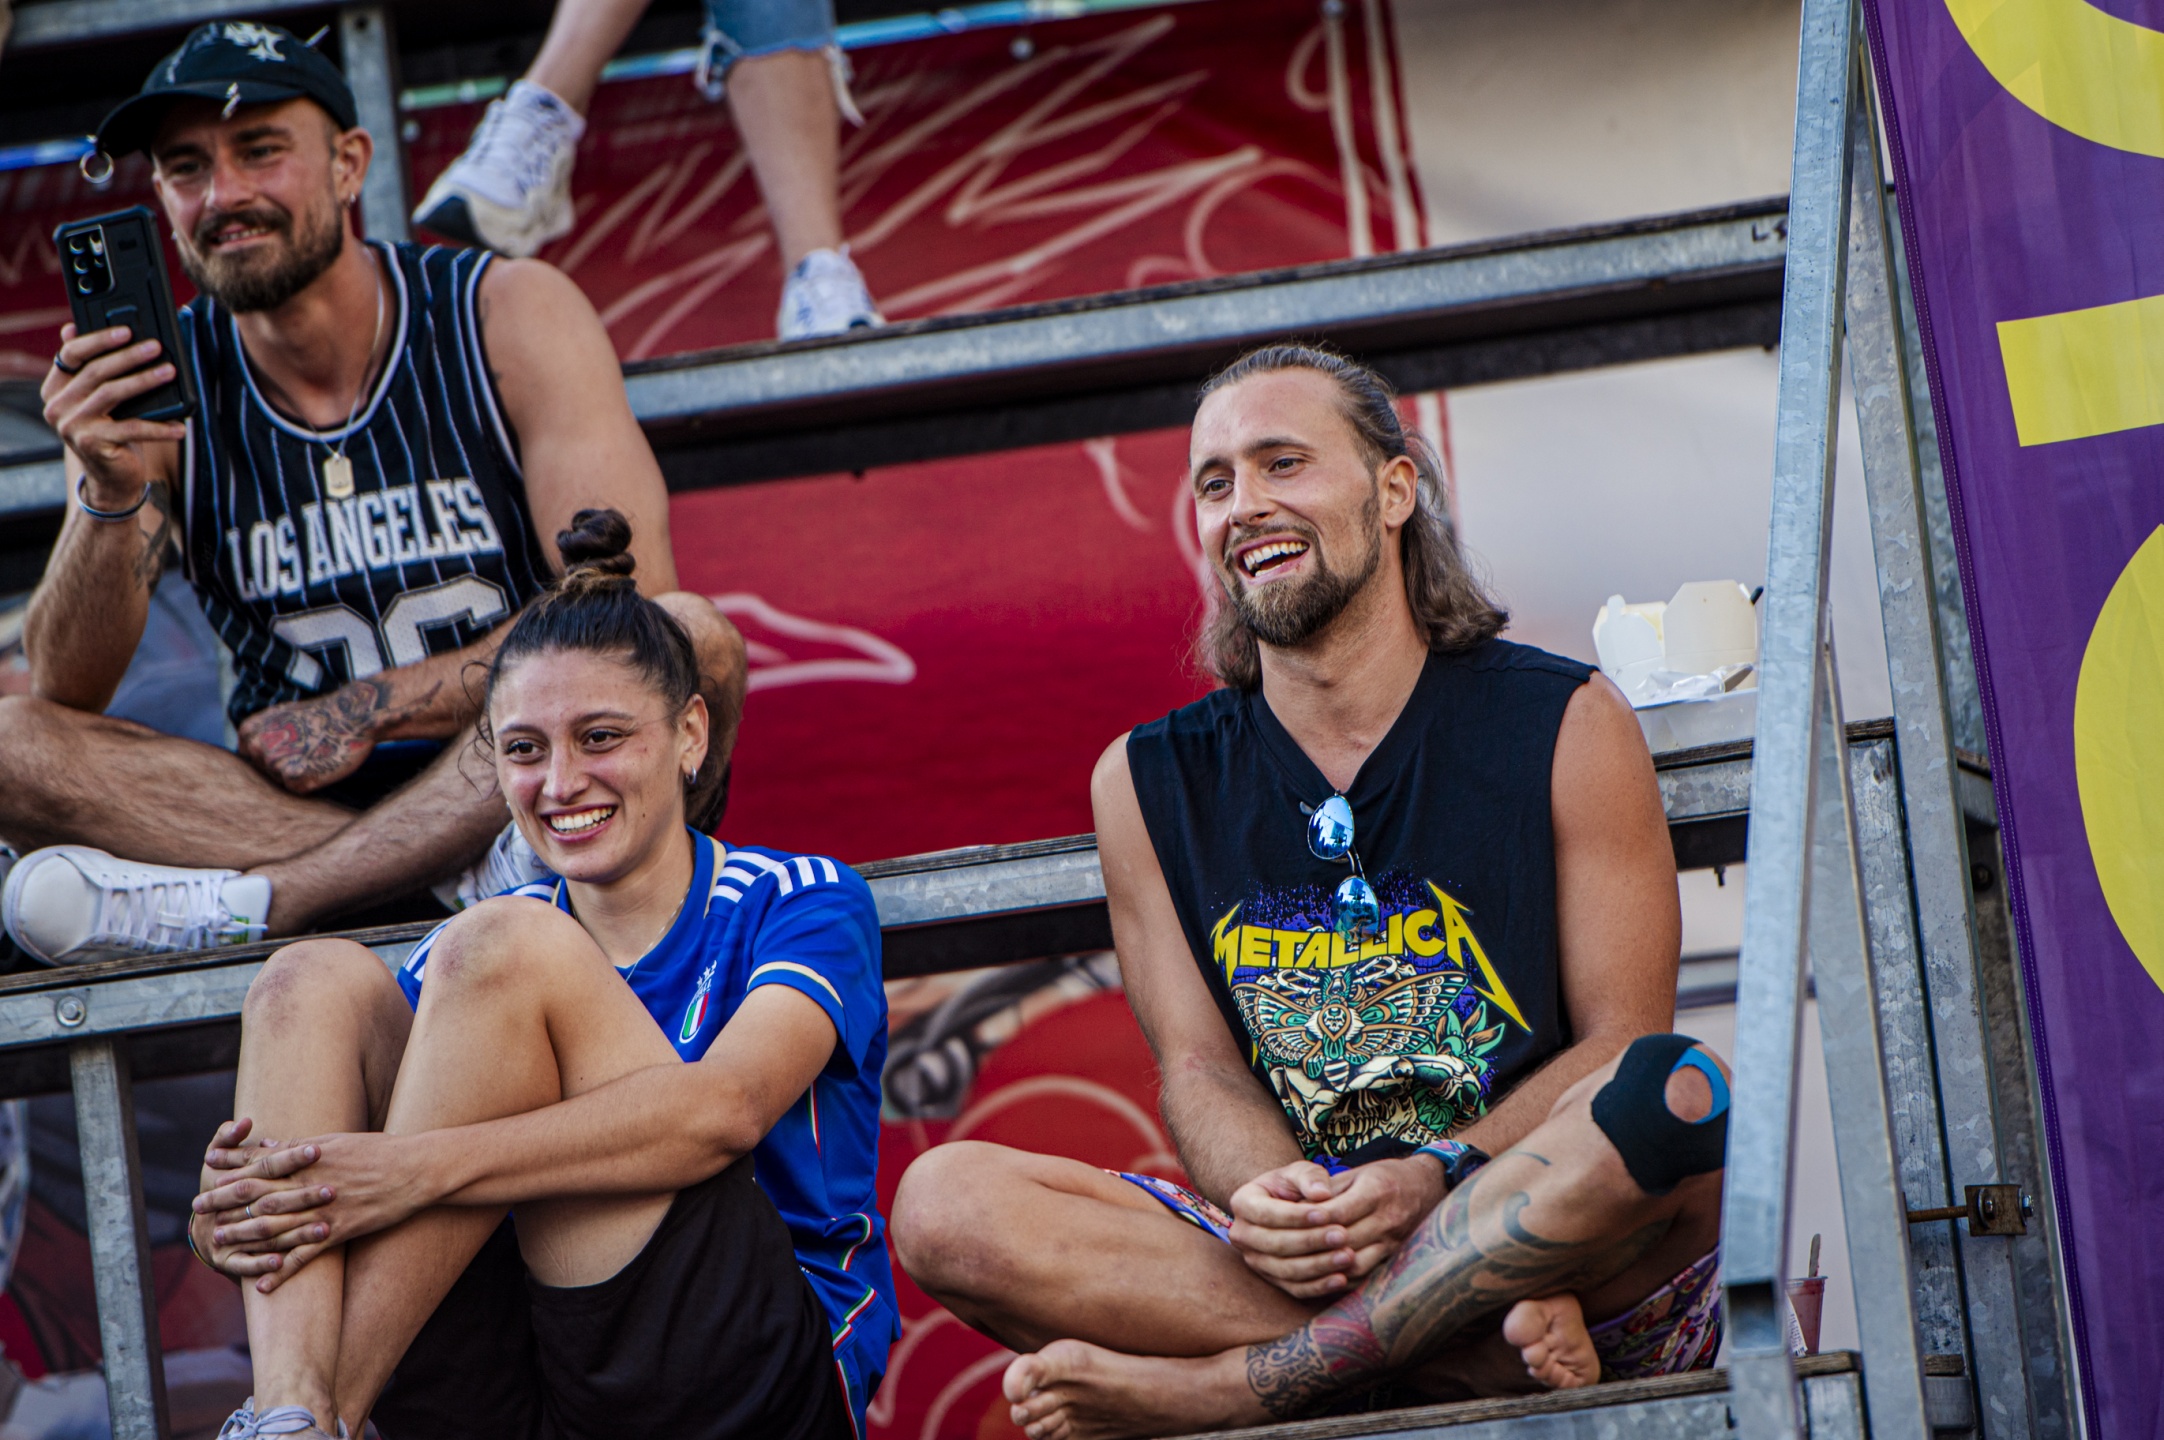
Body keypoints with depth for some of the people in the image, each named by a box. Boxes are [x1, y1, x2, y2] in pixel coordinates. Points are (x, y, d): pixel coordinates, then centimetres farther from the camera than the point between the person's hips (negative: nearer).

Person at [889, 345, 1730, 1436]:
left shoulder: (1562, 724, 4)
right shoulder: (1148, 781, 12)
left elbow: (1623, 1042, -2)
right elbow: (1196, 1066, 6)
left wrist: (1434, 1179, -20)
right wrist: (1264, 1204, -18)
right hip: (1280, 1262, 2)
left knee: (1679, 1095, -36)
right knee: (943, 1204, -21)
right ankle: (1482, 1338, -27)